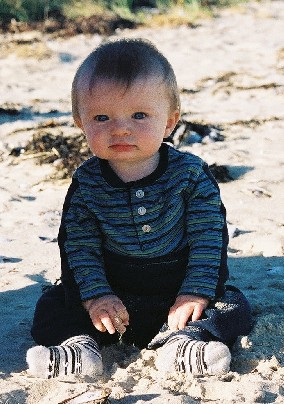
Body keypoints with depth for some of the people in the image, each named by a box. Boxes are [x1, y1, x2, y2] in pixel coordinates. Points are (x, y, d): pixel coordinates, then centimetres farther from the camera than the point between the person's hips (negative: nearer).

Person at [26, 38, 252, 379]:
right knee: (53, 307, -12)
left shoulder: (191, 173, -13)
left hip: (177, 289, -1)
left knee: (233, 308, -19)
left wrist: (196, 294, -19)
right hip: (112, 290, 1)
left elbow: (208, 237, -11)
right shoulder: (86, 184, -9)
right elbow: (79, 246, -8)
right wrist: (95, 295, -21)